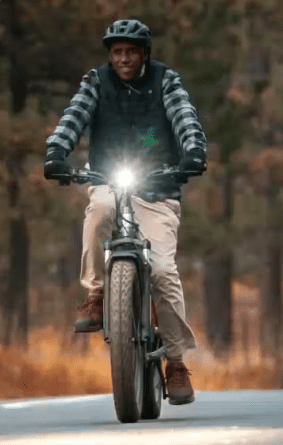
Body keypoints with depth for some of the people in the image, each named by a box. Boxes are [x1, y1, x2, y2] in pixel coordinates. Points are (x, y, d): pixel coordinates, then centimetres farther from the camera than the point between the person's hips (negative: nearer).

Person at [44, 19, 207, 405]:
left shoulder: (165, 81, 3)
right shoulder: (97, 83, 5)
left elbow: (184, 116, -12)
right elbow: (74, 116, -10)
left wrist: (195, 150, -34)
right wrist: (56, 152, -30)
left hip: (157, 193, -1)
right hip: (108, 183, 1)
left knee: (163, 268, -18)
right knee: (100, 208, -37)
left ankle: (177, 362, -9)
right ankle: (95, 296, -21)